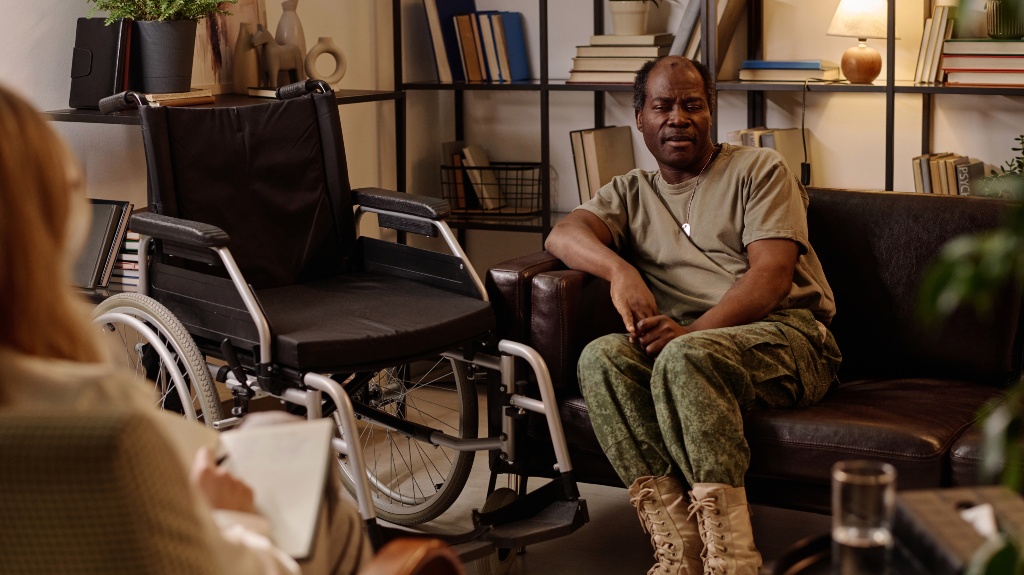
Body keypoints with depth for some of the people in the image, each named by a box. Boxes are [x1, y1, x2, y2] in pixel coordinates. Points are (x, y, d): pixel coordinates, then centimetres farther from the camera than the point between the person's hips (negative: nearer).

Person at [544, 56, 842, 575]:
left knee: (685, 358, -35)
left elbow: (772, 274, -5)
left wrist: (694, 331, -21)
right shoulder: (631, 193, 21)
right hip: (685, 341, 4)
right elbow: (565, 235, 0)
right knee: (601, 357, -28)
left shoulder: (759, 171, 11)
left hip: (785, 339, -3)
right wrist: (620, 270, -24)